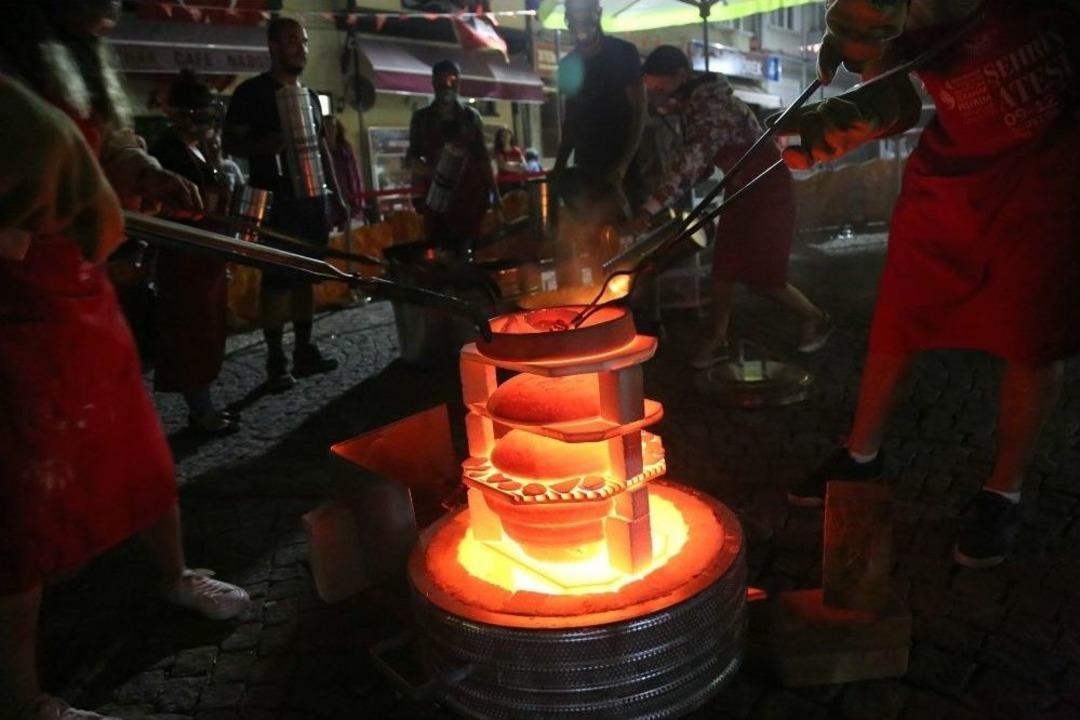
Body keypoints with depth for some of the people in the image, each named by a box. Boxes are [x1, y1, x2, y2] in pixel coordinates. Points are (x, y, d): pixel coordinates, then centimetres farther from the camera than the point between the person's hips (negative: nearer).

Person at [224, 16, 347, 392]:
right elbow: (231, 143, -5)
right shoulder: (252, 92, -2)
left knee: (306, 275, 8)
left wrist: (336, 194, 14)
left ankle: (304, 350, 15)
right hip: (275, 200, -6)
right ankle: (276, 360, -1)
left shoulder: (310, 96, 18)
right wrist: (267, 143, -24)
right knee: (277, 279, -7)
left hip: (312, 196, 7)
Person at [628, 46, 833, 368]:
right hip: (740, 190, 9)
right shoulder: (694, 103, 1)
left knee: (761, 274, -4)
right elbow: (697, 162, 8)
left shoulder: (713, 105, -28)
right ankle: (718, 341, 13)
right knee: (724, 267, 5)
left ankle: (816, 319, 18)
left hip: (769, 190, -9)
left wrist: (649, 209, -41)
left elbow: (691, 162, -38)